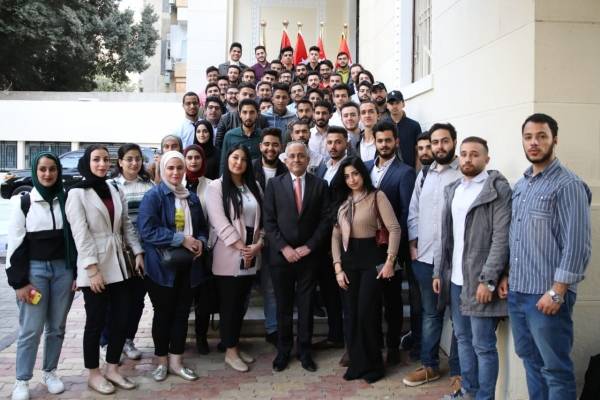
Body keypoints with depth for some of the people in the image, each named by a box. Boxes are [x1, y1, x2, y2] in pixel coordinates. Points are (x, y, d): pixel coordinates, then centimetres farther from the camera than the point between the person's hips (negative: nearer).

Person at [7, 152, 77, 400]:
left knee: (57, 326, 10)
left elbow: (75, 237, 7)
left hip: (63, 269, 3)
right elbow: (15, 244, -4)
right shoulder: (23, 202, -2)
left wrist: (77, 273, 2)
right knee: (31, 329, -2)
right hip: (34, 270, -2)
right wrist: (19, 282, -8)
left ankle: (50, 372, 25)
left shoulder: (67, 201, 5)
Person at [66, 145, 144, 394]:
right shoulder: (77, 193, -7)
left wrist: (138, 252, 5)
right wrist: (92, 268, -20)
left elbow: (127, 225, 14)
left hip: (118, 265, 6)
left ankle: (112, 369, 23)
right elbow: (81, 234, -14)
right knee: (96, 322, 4)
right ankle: (94, 374, 20)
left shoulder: (115, 191, 11)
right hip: (94, 268, -6)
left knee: (122, 319, 7)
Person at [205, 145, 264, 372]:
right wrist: (241, 247, -16)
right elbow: (220, 222, -13)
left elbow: (262, 218, 8)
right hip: (229, 256, -5)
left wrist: (258, 244, -7)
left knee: (241, 304, 13)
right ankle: (230, 351, 15)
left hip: (251, 256, 5)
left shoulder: (254, 187, 11)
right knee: (229, 304, 4)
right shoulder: (216, 186, -4)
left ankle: (235, 346, 26)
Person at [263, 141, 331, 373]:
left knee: (306, 305, 8)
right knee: (283, 305, 10)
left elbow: (325, 220, -1)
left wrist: (309, 246, -9)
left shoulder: (320, 185, 4)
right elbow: (269, 221, -2)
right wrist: (284, 247, -11)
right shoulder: (274, 184, 3)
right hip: (281, 255, 0)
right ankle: (283, 350, 23)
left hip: (308, 255, 0)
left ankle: (304, 351, 21)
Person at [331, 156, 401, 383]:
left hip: (371, 258, -5)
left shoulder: (376, 196, -5)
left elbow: (394, 228, -11)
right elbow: (336, 235, 7)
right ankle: (357, 363, 22)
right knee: (352, 314, 9)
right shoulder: (342, 201, 11)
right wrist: (337, 267, -1)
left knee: (367, 313, -5)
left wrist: (389, 261, -15)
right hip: (348, 260, 5)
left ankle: (373, 364, 14)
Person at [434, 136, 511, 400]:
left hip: (480, 280, -6)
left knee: (483, 345, 2)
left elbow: (501, 238, -14)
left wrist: (487, 280, -18)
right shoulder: (452, 190, 13)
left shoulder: (498, 189, -8)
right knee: (463, 339, 16)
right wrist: (439, 272, 11)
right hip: (455, 280, 7)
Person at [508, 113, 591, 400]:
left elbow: (577, 245, -15)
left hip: (546, 296, -7)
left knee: (555, 370, 4)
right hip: (516, 293, 7)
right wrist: (507, 275, 12)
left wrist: (557, 292, -17)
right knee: (530, 360, 17)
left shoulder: (568, 185, -10)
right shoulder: (520, 185, 12)